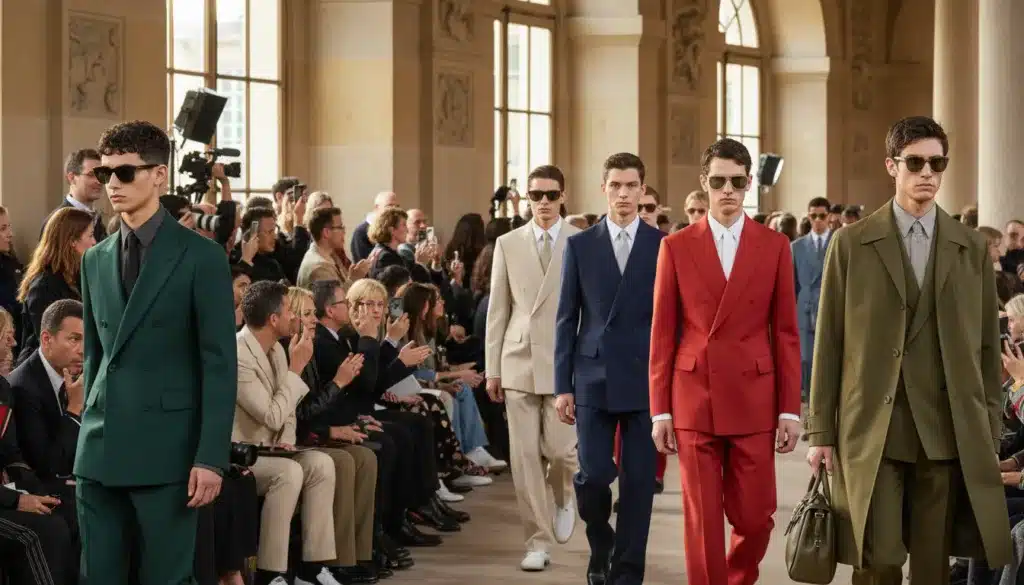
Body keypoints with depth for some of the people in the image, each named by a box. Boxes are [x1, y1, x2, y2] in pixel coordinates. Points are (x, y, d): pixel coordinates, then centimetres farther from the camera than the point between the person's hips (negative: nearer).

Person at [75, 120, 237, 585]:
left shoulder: (201, 257, -4)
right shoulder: (95, 260, 14)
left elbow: (220, 363, -7)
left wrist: (211, 457, -13)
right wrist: (90, 436, 13)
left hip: (166, 451, -5)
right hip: (99, 453, 5)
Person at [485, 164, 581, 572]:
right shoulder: (508, 244, 7)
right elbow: (498, 309, 8)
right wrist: (492, 368, 5)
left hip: (567, 363, -2)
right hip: (519, 362, 2)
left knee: (560, 449, -7)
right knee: (525, 456, 1)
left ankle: (563, 496, 28)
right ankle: (538, 542, 10)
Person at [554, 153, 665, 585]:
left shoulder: (665, 246, 3)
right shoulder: (579, 246, 6)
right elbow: (566, 320, 6)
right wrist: (562, 386, 1)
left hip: (647, 380, -1)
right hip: (594, 378, 1)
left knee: (638, 482, 0)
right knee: (593, 476, -3)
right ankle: (600, 546, 26)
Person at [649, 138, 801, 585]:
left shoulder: (774, 246, 4)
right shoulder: (676, 247, 3)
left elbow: (785, 332, 4)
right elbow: (662, 334, 4)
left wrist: (790, 409, -1)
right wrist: (660, 410, -1)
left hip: (754, 400, 0)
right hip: (694, 398, 0)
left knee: (755, 517, 3)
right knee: (702, 520, 2)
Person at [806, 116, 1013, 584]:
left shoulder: (972, 248, 8)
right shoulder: (851, 244, 3)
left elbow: (987, 346, 10)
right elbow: (828, 343, 3)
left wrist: (990, 431, 6)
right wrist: (820, 431, 1)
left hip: (948, 432, 2)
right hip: (871, 429, -2)